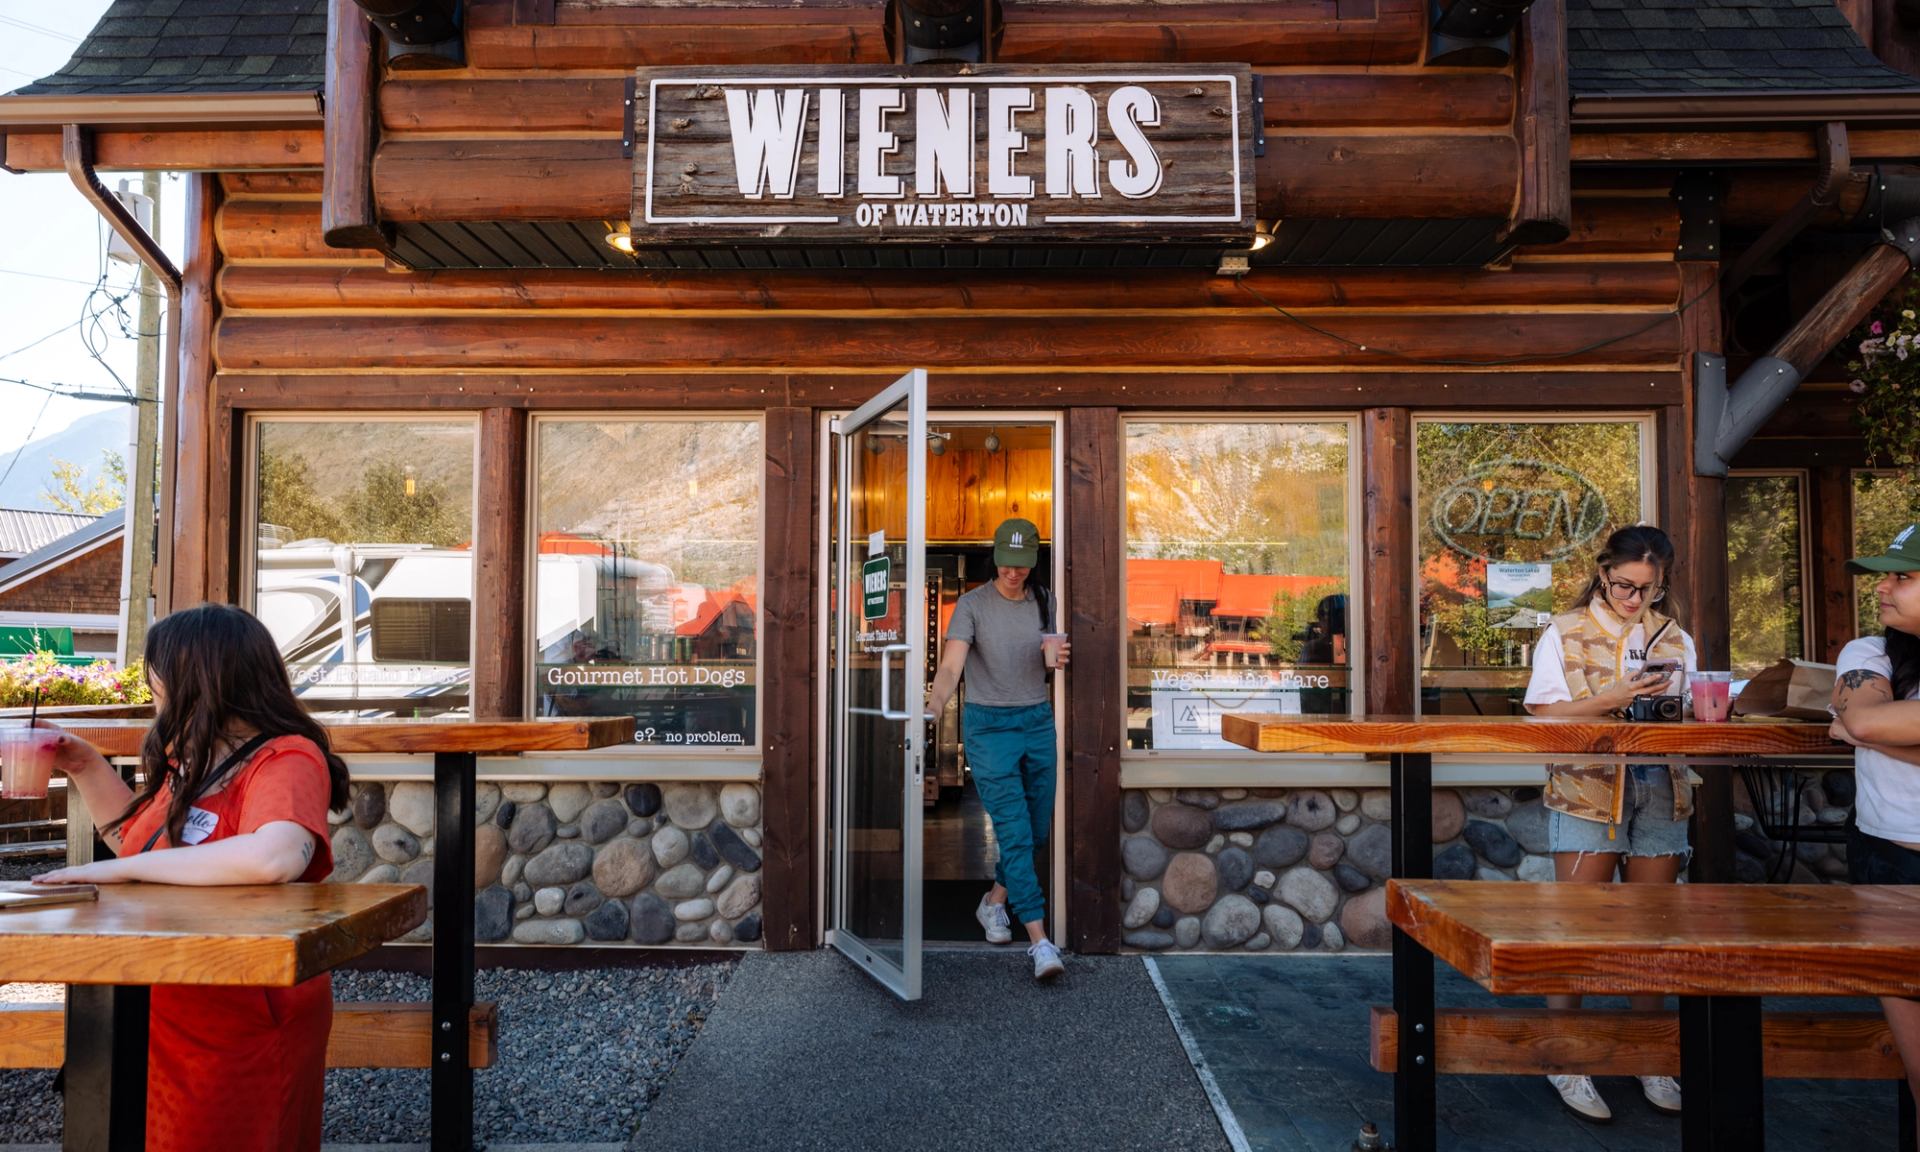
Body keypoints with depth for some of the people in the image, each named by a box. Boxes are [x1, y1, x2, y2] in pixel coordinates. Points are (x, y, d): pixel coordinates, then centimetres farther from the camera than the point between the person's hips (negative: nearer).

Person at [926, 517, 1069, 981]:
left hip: (1038, 720, 5)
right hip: (988, 724, -5)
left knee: (1037, 829, 12)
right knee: (1014, 832, -10)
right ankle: (1040, 941, -9)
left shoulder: (1044, 601, 6)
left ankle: (994, 901, 35)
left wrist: (1060, 659, -10)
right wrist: (935, 701, -38)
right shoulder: (972, 605, -8)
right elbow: (951, 665, -19)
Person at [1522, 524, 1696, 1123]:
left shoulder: (1674, 638, 14)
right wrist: (1611, 700, -18)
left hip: (1660, 789, 4)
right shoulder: (1565, 634, 2)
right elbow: (1543, 713, -5)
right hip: (1586, 788, -4)